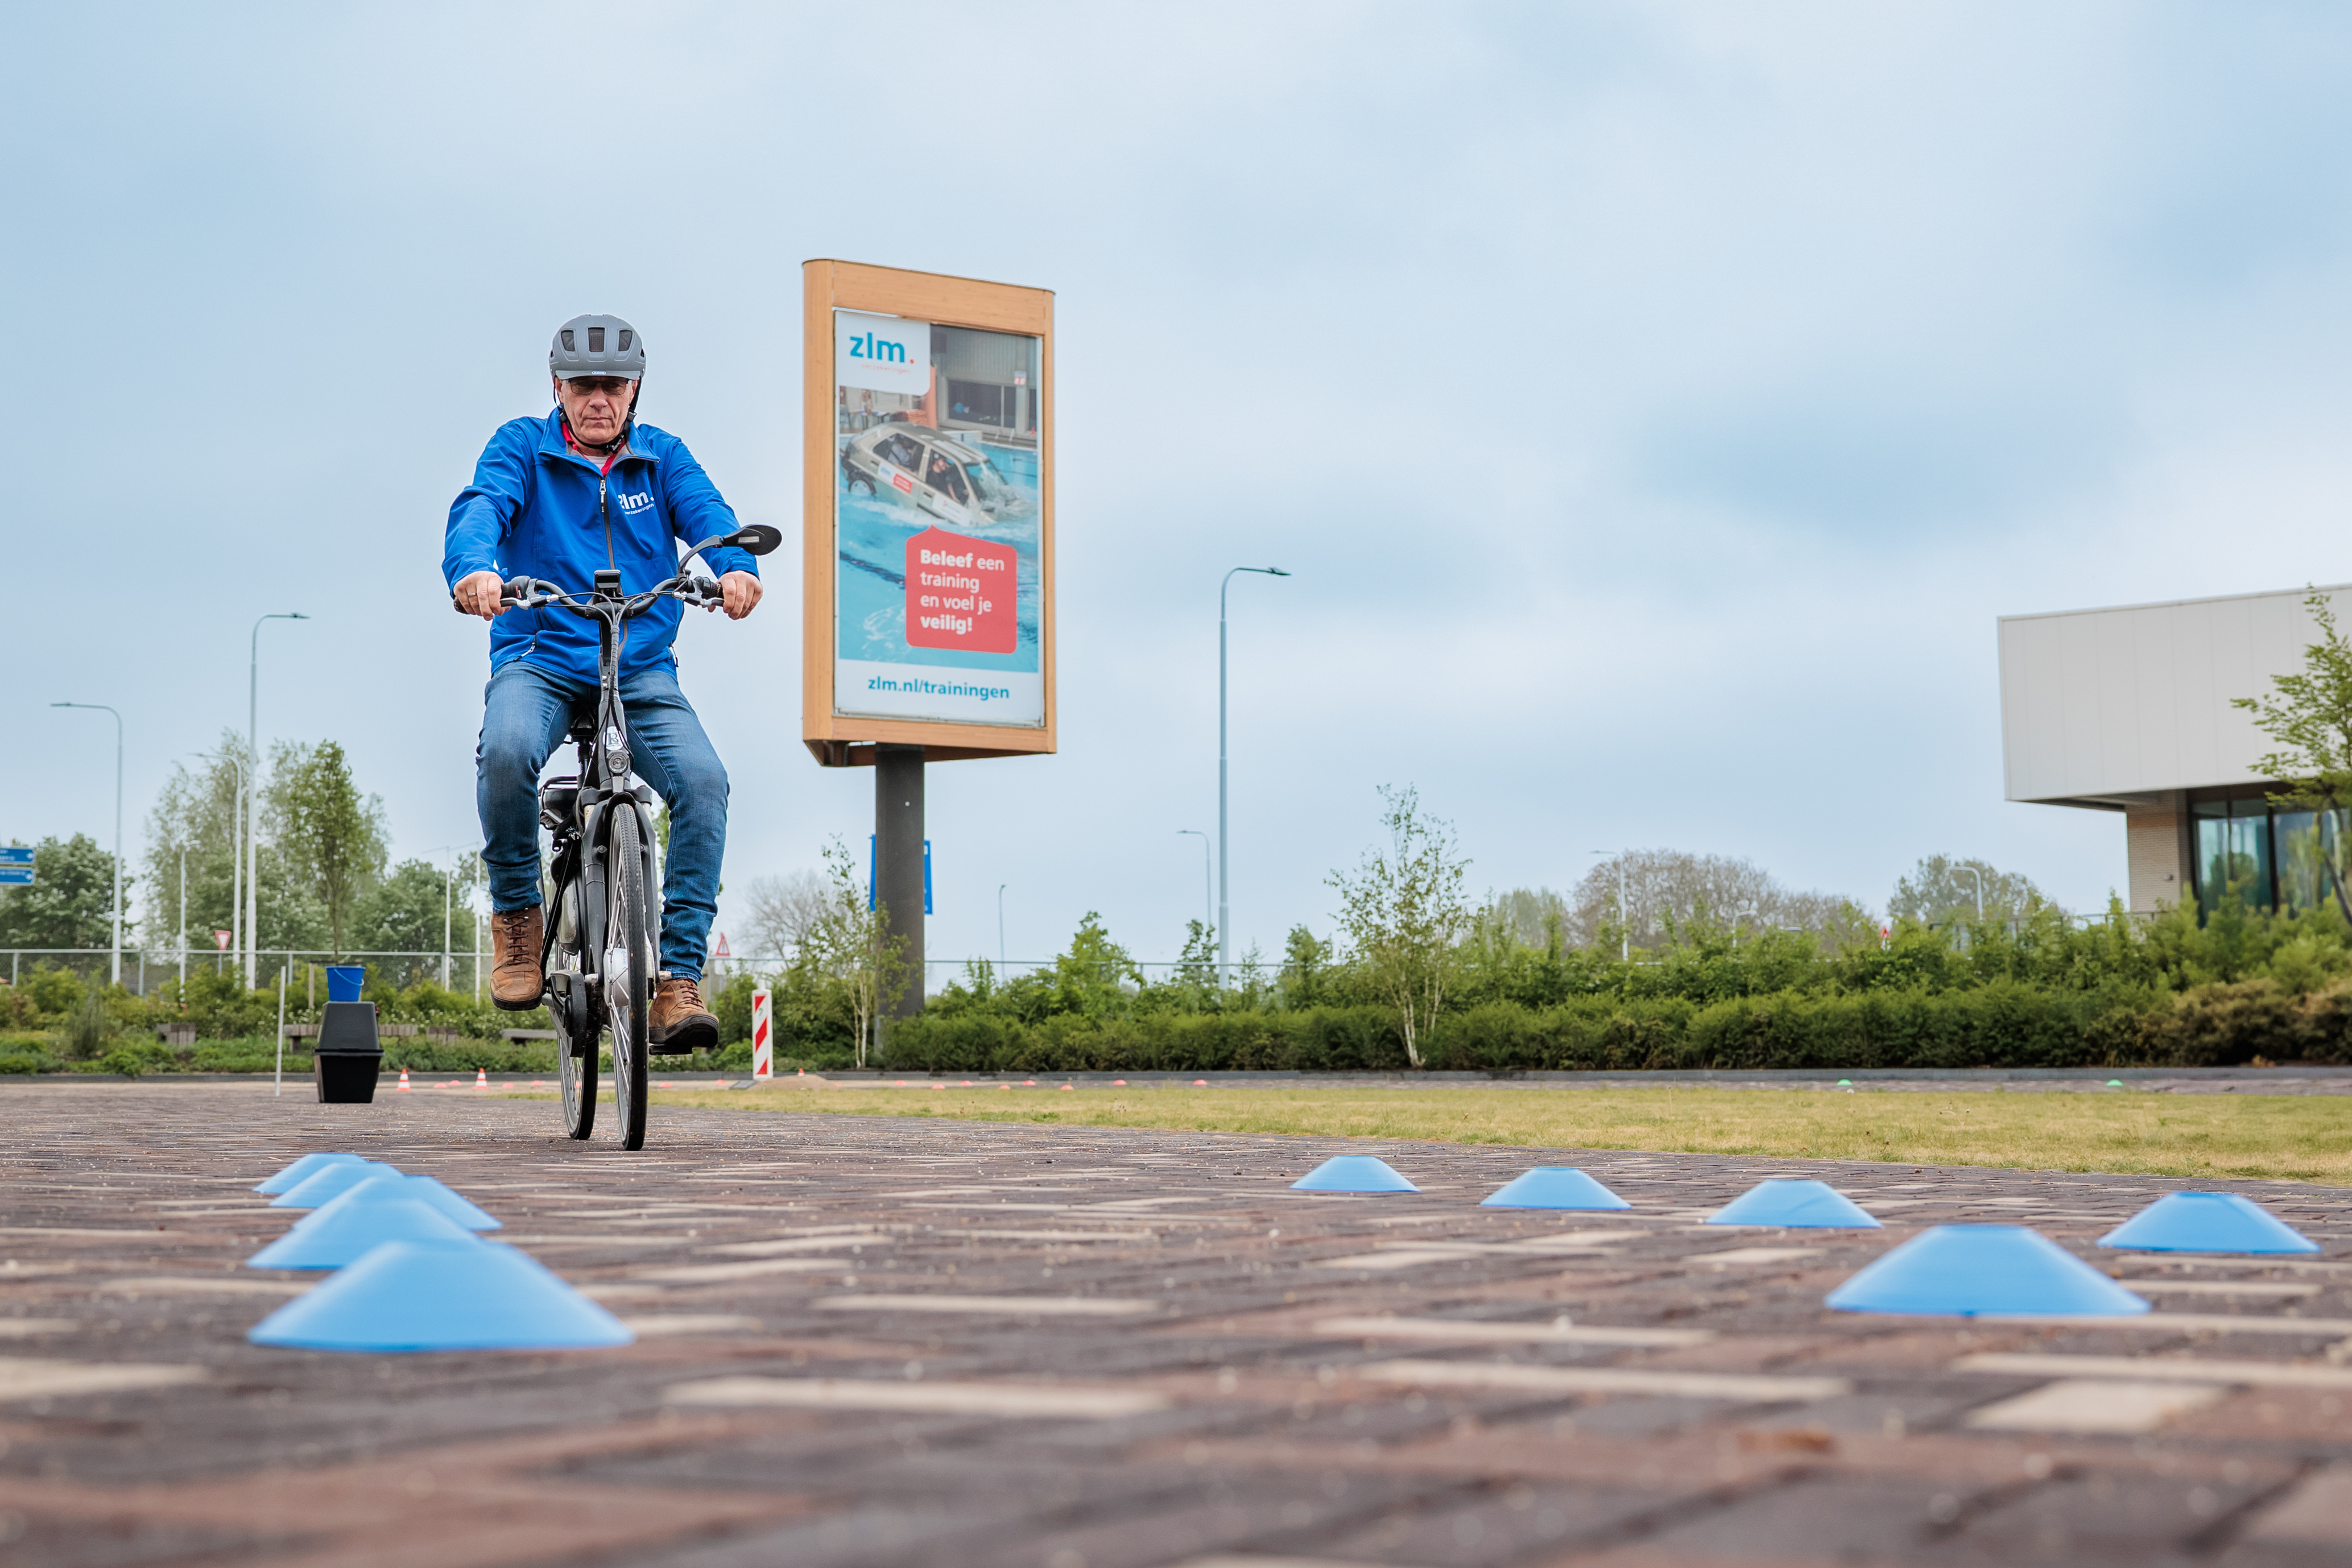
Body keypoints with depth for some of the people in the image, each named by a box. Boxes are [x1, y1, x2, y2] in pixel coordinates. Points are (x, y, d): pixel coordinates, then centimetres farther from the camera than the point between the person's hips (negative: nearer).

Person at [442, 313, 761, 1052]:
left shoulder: (662, 456, 12)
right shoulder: (522, 446, 7)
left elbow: (707, 514, -7)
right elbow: (480, 505, -13)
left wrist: (735, 567, -32)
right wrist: (472, 567, -38)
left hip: (641, 668, 2)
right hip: (539, 656, -2)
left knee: (702, 780, -25)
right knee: (507, 750, -35)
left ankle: (678, 977, -20)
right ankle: (516, 913, -9)